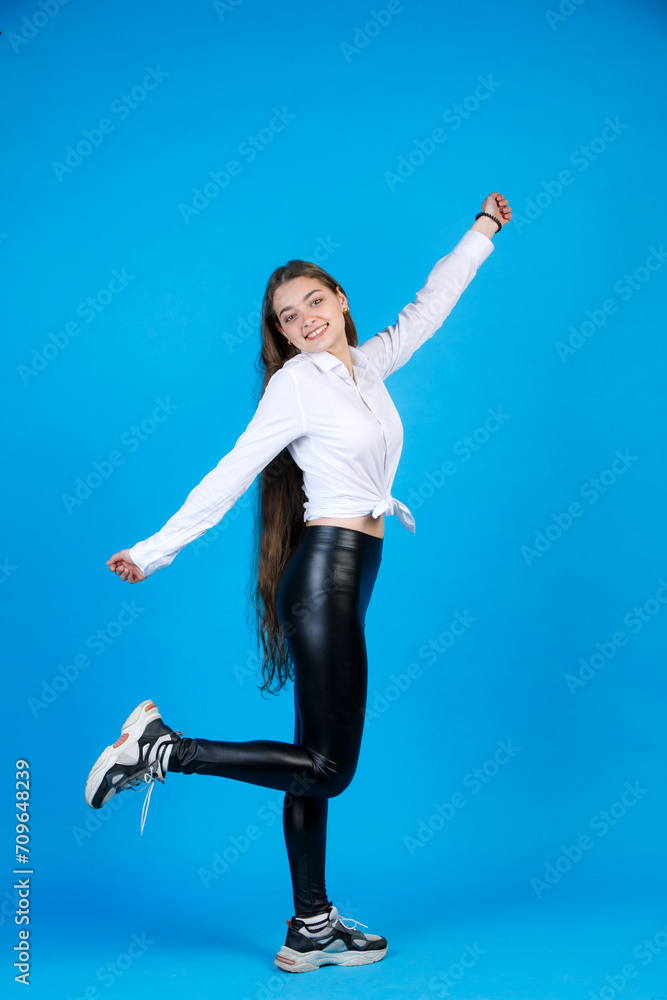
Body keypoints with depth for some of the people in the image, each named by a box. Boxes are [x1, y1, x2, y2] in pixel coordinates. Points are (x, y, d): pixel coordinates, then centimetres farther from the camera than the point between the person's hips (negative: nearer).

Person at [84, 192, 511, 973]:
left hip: (345, 582, 8)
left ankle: (311, 931, 16)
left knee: (319, 762, 9)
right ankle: (158, 747, -3)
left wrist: (482, 231, 36)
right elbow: (229, 476, -7)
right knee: (327, 766, -7)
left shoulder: (367, 367, 14)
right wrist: (153, 552, -8)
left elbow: (427, 308, 27)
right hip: (324, 576, -8)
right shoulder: (297, 382, -7)